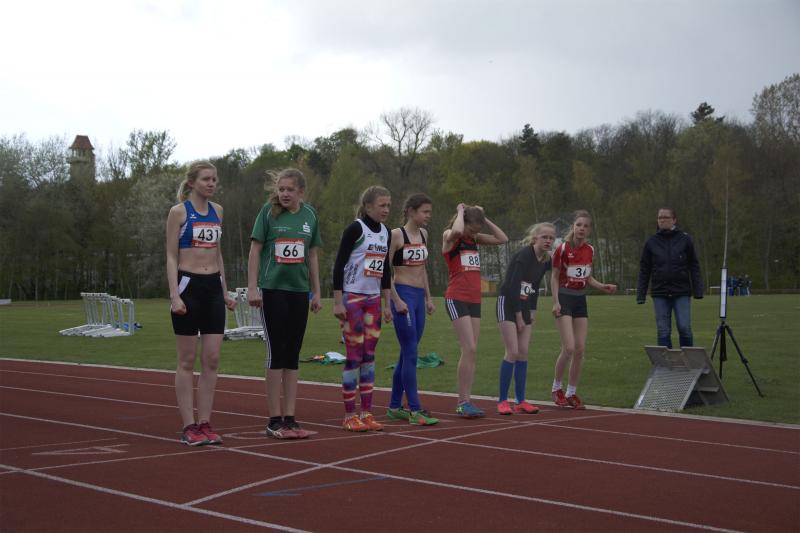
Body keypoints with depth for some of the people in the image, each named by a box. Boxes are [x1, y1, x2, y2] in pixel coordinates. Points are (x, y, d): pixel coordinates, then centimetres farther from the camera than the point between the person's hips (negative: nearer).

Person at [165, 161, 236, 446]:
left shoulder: (217, 210, 12)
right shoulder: (179, 211, -4)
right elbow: (171, 257, -7)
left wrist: (225, 292, 16)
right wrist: (174, 295, -16)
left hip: (213, 288, 5)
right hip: (189, 286, -5)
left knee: (212, 359, 2)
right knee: (188, 360, -1)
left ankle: (205, 423, 9)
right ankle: (189, 427, 4)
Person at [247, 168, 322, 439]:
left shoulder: (310, 215, 7)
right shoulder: (268, 211, -4)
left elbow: (312, 256, 13)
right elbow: (255, 250, -3)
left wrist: (316, 292, 12)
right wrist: (252, 287, -9)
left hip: (299, 291, 4)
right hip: (272, 289, -4)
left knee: (292, 356, 7)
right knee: (276, 352, -3)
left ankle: (289, 418, 13)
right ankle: (274, 420, 5)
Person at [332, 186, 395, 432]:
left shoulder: (386, 233, 10)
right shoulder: (355, 229, -11)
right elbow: (339, 265, -13)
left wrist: (386, 304, 15)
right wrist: (337, 302, -16)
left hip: (373, 300, 7)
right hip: (352, 298, -7)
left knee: (369, 354, 6)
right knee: (354, 355, -5)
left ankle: (367, 413, 11)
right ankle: (350, 415, 2)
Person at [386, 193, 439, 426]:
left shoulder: (423, 234, 14)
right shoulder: (396, 235, -8)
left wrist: (428, 298, 18)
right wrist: (397, 300, -16)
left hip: (419, 297, 8)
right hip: (403, 295, -8)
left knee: (407, 354, 11)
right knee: (411, 354, -9)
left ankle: (395, 406, 19)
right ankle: (415, 410, -7)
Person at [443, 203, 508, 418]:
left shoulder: (475, 238, 15)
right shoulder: (450, 236, -4)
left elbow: (503, 239, 9)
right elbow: (457, 231, -29)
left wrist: (485, 219, 6)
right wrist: (460, 212, -11)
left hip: (474, 299, 7)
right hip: (457, 299, -7)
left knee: (471, 351, 5)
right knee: (469, 349, -14)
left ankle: (466, 402, 9)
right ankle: (463, 402, -8)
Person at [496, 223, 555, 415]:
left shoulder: (546, 261, 4)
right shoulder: (524, 255, -18)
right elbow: (513, 286, -20)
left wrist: (532, 314, 7)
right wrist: (519, 317, -16)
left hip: (524, 305, 7)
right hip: (508, 303, -7)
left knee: (523, 353, 3)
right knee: (512, 352, -12)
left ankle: (521, 401, 9)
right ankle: (502, 401, -4)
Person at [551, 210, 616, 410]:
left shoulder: (589, 250, 5)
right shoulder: (563, 248, -11)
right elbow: (554, 277, -5)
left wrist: (603, 287, -1)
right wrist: (556, 302, -13)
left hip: (580, 300, 6)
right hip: (565, 298, -6)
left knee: (580, 350, 3)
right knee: (569, 348, -14)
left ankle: (571, 393, 14)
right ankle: (556, 388, 7)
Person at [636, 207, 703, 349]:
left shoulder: (685, 239, 2)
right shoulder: (651, 242, 6)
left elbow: (694, 267, 3)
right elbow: (644, 270, 8)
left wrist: (698, 290, -4)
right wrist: (641, 294, 3)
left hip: (682, 292, -1)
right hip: (660, 294, 1)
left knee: (684, 328, -6)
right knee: (663, 331, 2)